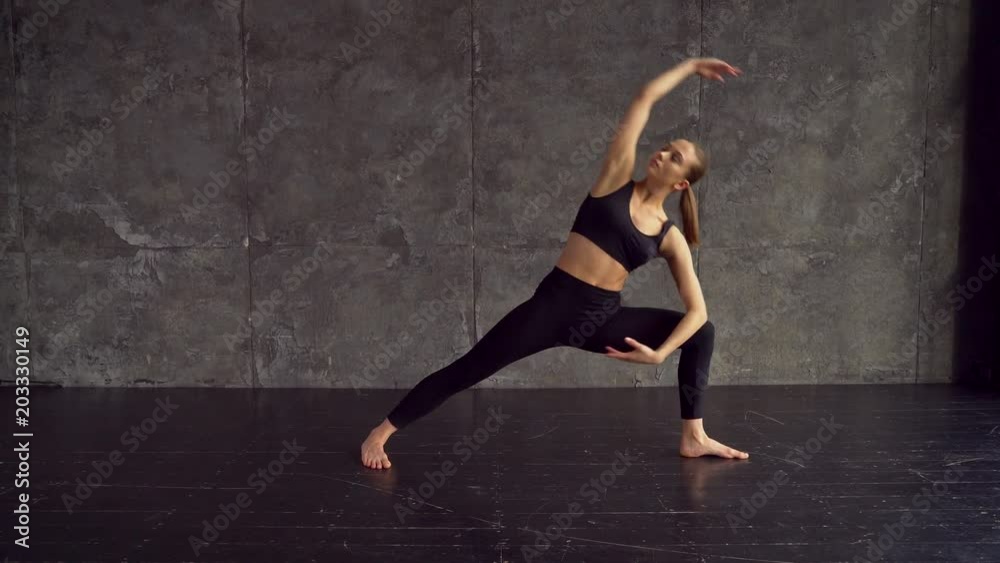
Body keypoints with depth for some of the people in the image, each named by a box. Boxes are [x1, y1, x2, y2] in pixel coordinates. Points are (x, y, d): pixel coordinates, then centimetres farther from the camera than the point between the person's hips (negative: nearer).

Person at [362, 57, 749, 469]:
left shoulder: (670, 237, 4)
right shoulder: (617, 178, 1)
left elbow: (697, 309, 3)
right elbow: (645, 98, 2)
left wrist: (659, 353, -9)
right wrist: (690, 67, 15)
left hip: (603, 318, 3)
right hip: (555, 303, -3)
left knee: (702, 331, -1)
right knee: (469, 369, -7)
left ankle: (693, 438, 8)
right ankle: (380, 433, 6)